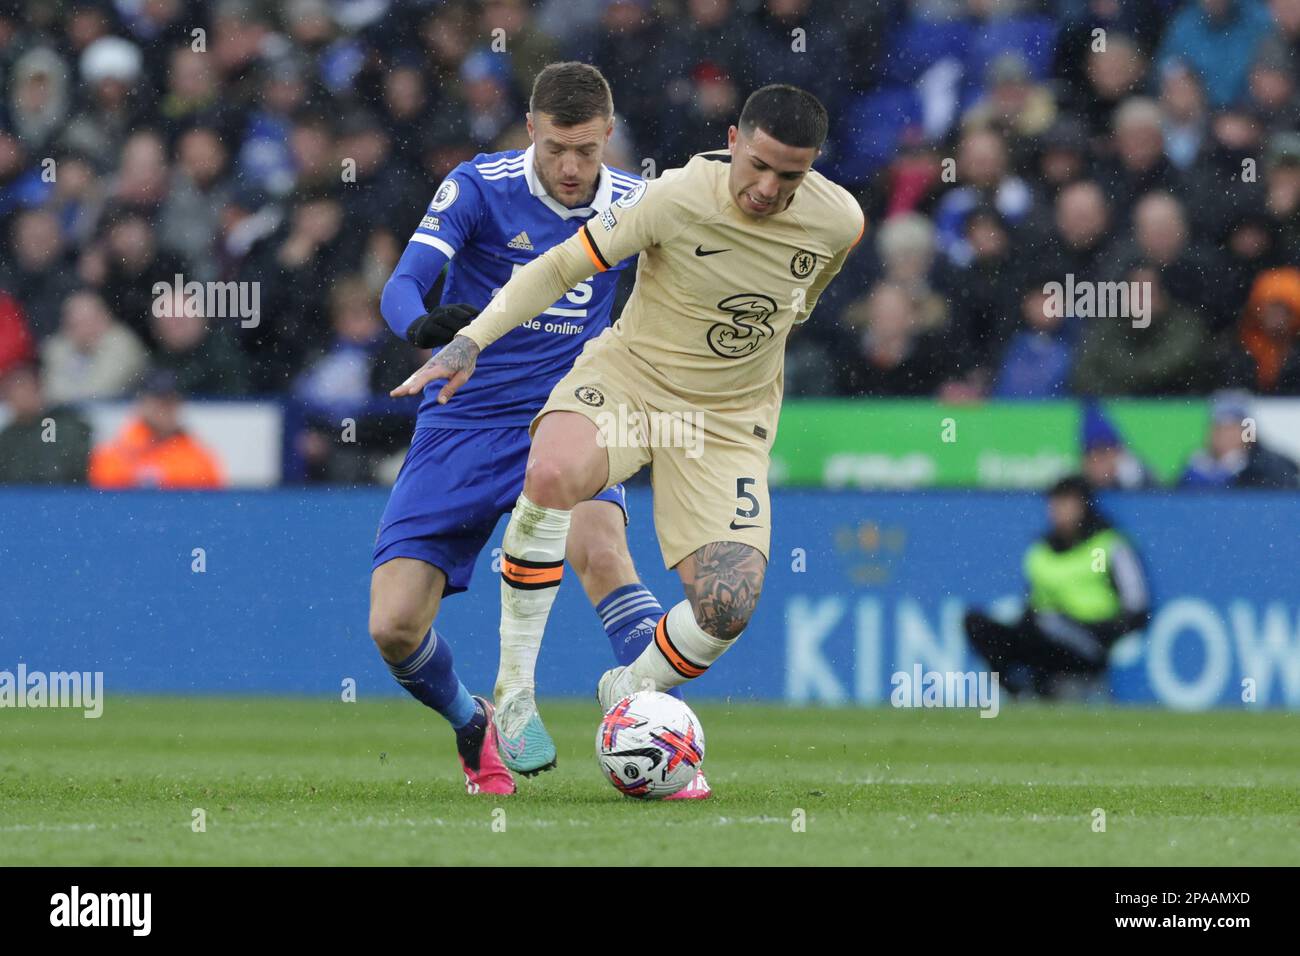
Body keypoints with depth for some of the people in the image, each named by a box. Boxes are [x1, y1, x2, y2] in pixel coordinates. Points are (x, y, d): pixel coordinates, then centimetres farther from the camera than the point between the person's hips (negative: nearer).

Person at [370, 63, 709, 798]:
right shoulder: (480, 187, -10)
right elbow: (403, 283, -20)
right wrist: (422, 325, -42)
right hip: (462, 425, 0)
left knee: (600, 545, -33)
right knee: (393, 626, -11)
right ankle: (474, 728, 21)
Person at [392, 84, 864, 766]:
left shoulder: (838, 222, -10)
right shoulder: (675, 198, -21)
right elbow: (561, 266, -11)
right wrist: (472, 339, -20)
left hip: (730, 422, 3)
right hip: (627, 376, -3)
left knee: (728, 606, -17)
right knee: (552, 475, -37)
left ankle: (627, 694, 17)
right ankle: (514, 688, -23)